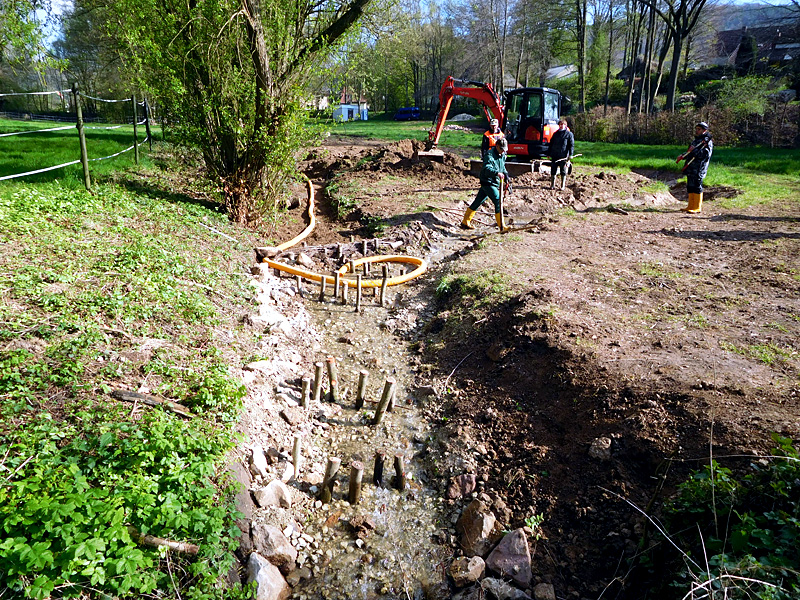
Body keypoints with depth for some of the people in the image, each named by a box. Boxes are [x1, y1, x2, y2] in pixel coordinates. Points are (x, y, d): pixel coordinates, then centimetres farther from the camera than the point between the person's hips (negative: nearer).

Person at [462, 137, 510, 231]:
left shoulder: (502, 155, 13)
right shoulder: (490, 155, -16)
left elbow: (503, 168, 29)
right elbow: (487, 168, -32)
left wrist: (505, 175, 18)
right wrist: (496, 173, -48)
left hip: (495, 183, 9)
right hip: (488, 182, -9)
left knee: (478, 202, 15)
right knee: (498, 202, -14)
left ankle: (465, 222, 24)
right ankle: (502, 226, -12)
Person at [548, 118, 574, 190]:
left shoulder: (569, 134, 2)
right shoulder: (555, 134, 14)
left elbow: (572, 145, -2)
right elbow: (551, 144, 19)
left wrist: (570, 155, -12)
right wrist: (549, 154, 13)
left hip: (564, 157, -4)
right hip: (554, 156, 4)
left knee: (563, 172, 1)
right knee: (553, 171, 4)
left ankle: (563, 186, 8)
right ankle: (552, 185, 12)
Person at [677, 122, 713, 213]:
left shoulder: (707, 141, -7)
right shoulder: (695, 140, 21)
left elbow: (706, 154, -19)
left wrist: (694, 151, -21)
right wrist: (682, 156, 12)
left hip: (699, 169, -9)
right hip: (691, 168, 9)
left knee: (697, 187, -8)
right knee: (690, 187, 10)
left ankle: (697, 207, -5)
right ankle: (691, 206, 17)